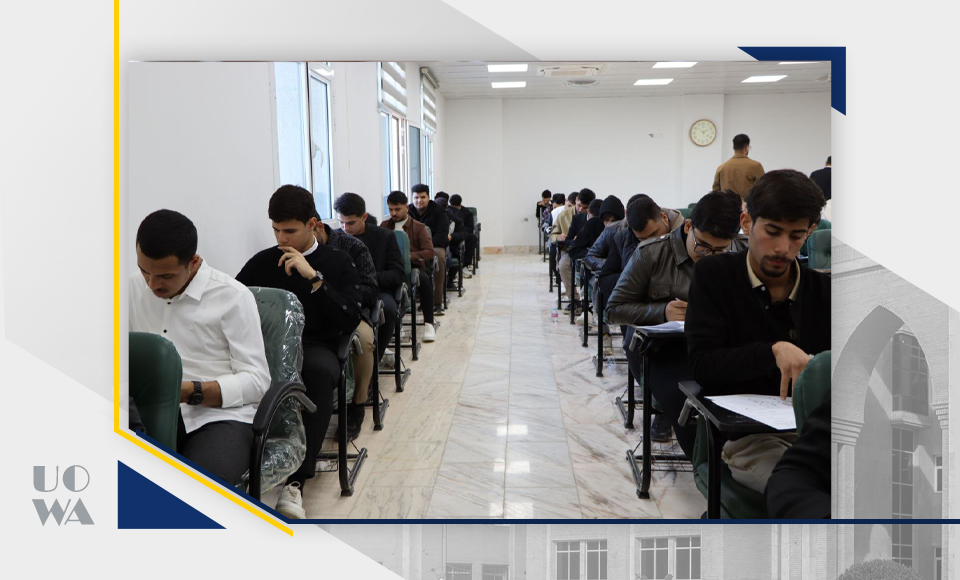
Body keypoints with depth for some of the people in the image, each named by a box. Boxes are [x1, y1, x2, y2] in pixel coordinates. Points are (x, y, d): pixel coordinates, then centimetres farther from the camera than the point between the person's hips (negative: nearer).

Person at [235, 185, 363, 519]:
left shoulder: (338, 263, 10)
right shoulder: (262, 262, 15)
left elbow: (350, 321, -2)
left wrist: (314, 278, -12)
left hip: (316, 347, -1)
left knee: (318, 369, -39)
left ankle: (296, 479, -34)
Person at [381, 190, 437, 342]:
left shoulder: (418, 227, 9)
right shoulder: (384, 226, 19)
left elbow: (430, 252, -1)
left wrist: (409, 255, -18)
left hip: (413, 266, -1)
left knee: (424, 279, -36)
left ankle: (428, 323, -26)